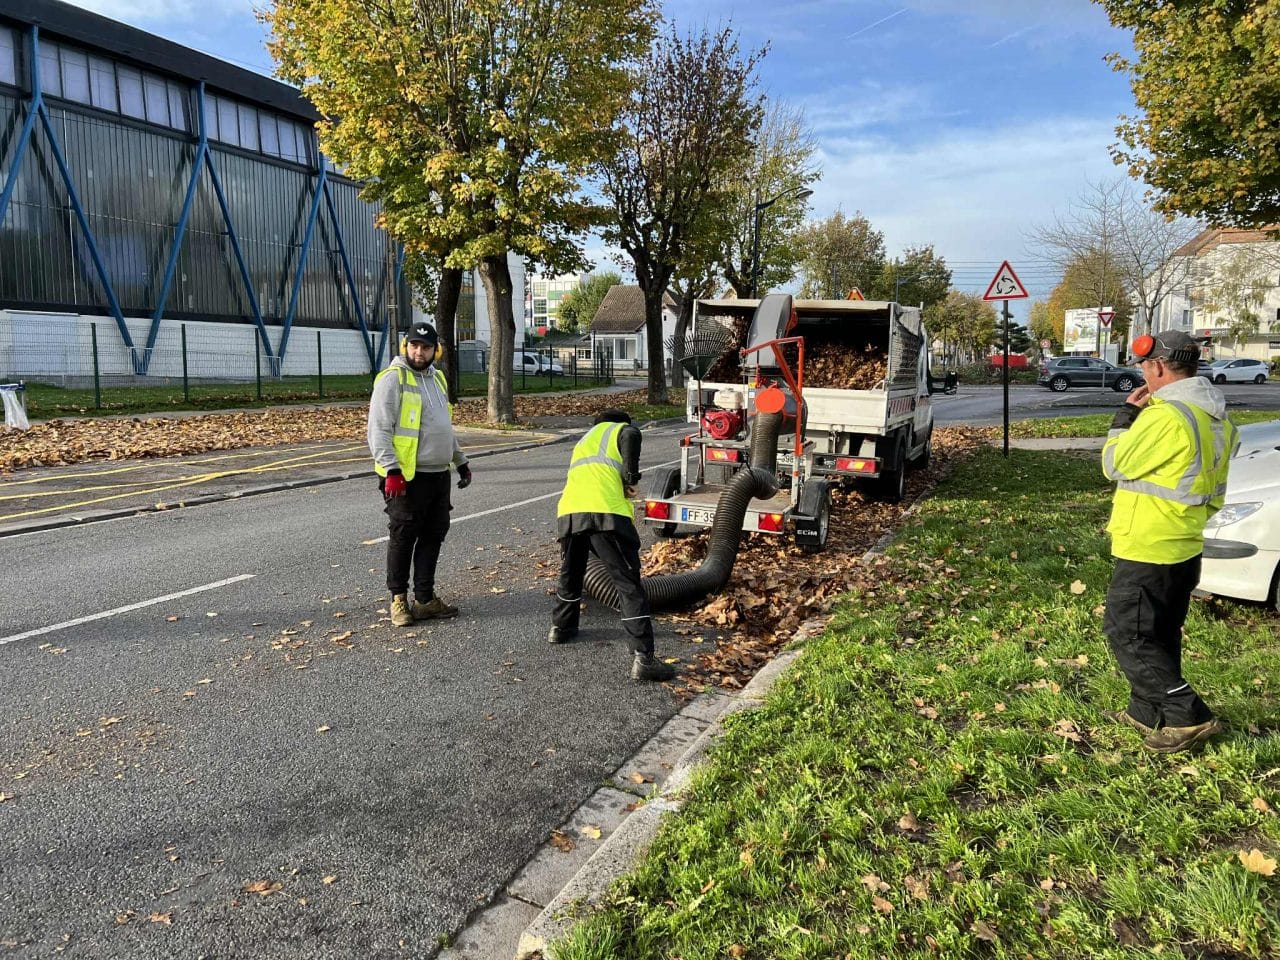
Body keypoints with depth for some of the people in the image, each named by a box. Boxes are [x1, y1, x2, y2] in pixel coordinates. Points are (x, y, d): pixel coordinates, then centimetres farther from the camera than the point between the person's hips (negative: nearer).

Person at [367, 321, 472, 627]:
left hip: (439, 474, 8)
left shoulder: (437, 378, 17)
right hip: (407, 476, -7)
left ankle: (425, 600, 18)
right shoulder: (393, 378, -8)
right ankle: (399, 599, 16)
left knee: (433, 536, 10)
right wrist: (391, 470, -21)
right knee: (403, 539, 2)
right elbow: (379, 429, -14)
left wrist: (461, 461, 26)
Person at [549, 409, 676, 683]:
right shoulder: (620, 429, 18)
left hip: (568, 513, 6)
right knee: (629, 585, -3)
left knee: (570, 575, 30)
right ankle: (643, 659, -7)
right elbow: (632, 436, -6)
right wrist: (630, 478, 1)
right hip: (606, 514, -6)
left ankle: (561, 627, 50)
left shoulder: (583, 442, 38)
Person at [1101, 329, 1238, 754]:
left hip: (1147, 551, -10)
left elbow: (1116, 464, -14)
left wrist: (1126, 414, -4)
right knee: (1160, 635, 18)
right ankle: (1148, 712, 29)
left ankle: (1188, 716, 3)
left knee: (1126, 633, 1)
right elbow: (1214, 493, 17)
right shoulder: (1215, 417, 8)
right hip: (1185, 547, 10)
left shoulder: (1168, 416, -24)